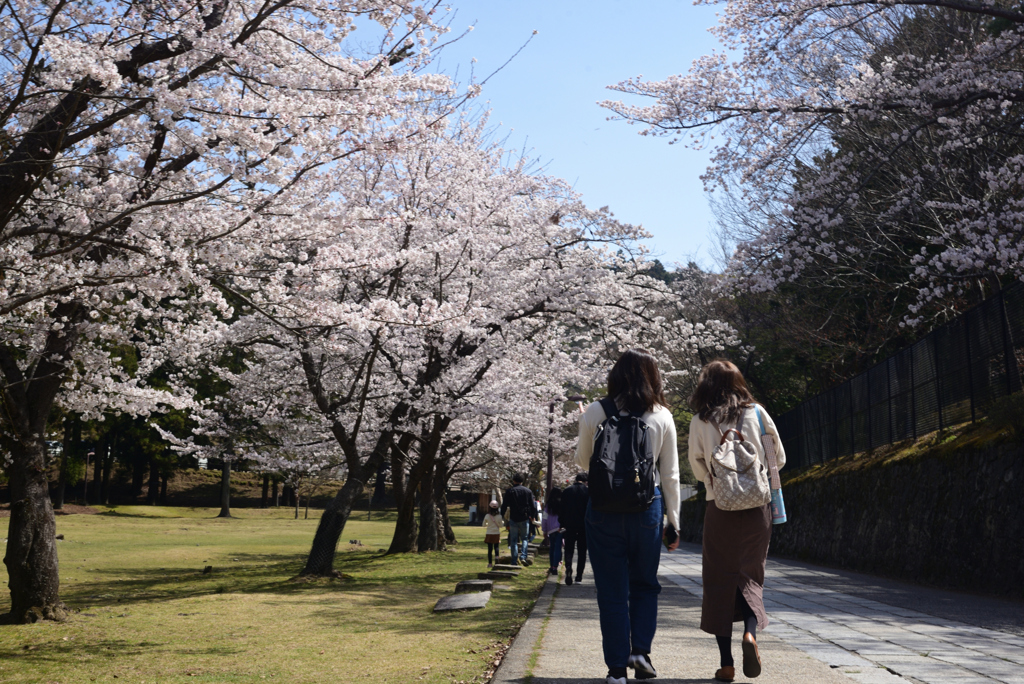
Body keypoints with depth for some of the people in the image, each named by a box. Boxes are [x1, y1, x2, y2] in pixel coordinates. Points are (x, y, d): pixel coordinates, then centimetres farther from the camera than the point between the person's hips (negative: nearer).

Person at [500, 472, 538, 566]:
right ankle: (523, 556, -7)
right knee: (524, 539, 12)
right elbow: (533, 506, 5)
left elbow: (504, 505, -2)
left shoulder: (510, 491, -2)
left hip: (513, 519, -1)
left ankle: (514, 561, 3)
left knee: (513, 541, 6)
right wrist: (533, 516, 21)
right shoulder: (528, 491, 2)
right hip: (524, 519, 1)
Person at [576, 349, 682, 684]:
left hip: (604, 509, -1)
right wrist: (673, 523, 9)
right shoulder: (662, 417, 0)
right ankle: (641, 650, 7)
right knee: (645, 584, 20)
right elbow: (670, 475, 3)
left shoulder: (595, 413, -3)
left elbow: (582, 461, 10)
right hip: (647, 507, 1)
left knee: (612, 591, 8)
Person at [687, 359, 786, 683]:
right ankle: (751, 631, -12)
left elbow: (698, 469, 9)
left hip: (720, 508, -1)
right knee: (750, 576, 14)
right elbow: (779, 458, 8)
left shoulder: (699, 421, -1)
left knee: (720, 581, 6)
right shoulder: (756, 413, 1)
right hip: (757, 508, 1)